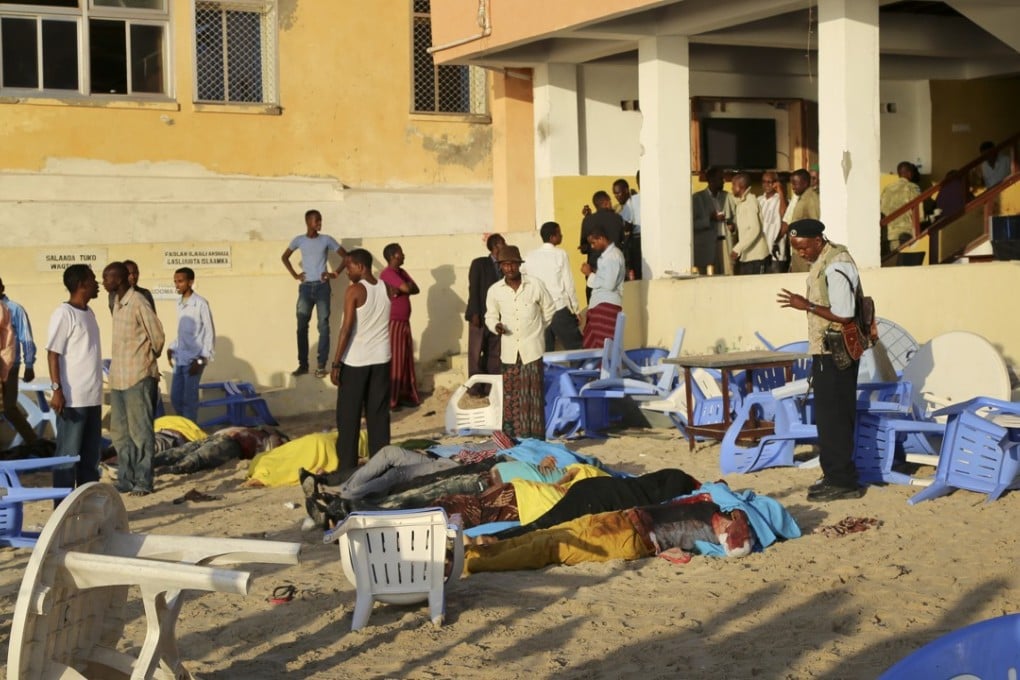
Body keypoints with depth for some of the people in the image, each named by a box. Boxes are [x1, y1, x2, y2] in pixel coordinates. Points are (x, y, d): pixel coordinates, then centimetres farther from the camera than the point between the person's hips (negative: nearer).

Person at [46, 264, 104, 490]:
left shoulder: (88, 312, 14)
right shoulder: (64, 314, -11)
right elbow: (53, 354, -14)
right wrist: (57, 390, -20)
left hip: (93, 397, 8)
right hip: (72, 398, -8)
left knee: (91, 455, 11)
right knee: (69, 454, -4)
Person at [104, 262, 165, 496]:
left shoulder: (138, 303, -14)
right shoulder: (117, 304, 13)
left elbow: (157, 336, -9)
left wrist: (150, 360, 5)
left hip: (137, 377, -9)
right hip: (118, 377, 9)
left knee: (140, 430, -3)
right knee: (120, 431, 12)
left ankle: (143, 481, 3)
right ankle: (125, 479, 20)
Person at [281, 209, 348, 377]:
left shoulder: (326, 239, 0)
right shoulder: (299, 240, 3)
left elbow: (345, 256, 4)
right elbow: (284, 257, 17)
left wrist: (336, 273, -5)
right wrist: (295, 275, 7)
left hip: (322, 286, -1)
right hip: (305, 287, 1)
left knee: (323, 326, -2)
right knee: (302, 326, 0)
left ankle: (321, 365, 2)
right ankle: (303, 364, 8)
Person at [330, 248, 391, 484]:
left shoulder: (355, 290, -12)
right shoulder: (386, 288, 7)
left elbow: (347, 329, -15)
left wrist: (336, 363, -12)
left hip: (355, 361, -6)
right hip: (381, 360, 6)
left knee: (348, 416, 2)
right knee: (378, 414, 9)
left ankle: (348, 468, 2)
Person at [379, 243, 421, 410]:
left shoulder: (401, 272, 14)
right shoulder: (387, 273, -15)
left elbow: (416, 289, 5)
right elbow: (406, 288, -24)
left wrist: (400, 290, -12)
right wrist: (404, 287, -2)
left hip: (404, 322, 9)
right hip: (393, 323, -9)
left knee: (407, 360, 10)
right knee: (394, 360, -5)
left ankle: (405, 395, 17)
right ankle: (390, 399, 0)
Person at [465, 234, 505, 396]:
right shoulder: (479, 263, -4)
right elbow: (473, 289, -8)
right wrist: (475, 314, -14)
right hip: (480, 316, -5)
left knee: (494, 354, 5)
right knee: (476, 353, 0)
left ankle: (491, 387, 10)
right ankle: (475, 388, 7)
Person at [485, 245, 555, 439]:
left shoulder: (535, 285, -3)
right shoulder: (494, 290, 1)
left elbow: (549, 310, 11)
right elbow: (491, 316, 13)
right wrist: (496, 326, -8)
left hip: (532, 348, -2)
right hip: (509, 349, 2)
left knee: (533, 394, -2)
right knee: (510, 394, 2)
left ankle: (535, 438, 2)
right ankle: (512, 437, 8)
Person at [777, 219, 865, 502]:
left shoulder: (836, 266, -19)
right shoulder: (822, 261, 11)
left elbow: (844, 315, -23)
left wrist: (807, 306, -22)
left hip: (835, 354, -10)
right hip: (826, 351, 10)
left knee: (833, 417, -5)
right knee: (829, 417, 14)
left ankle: (843, 481, 1)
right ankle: (835, 476, 22)